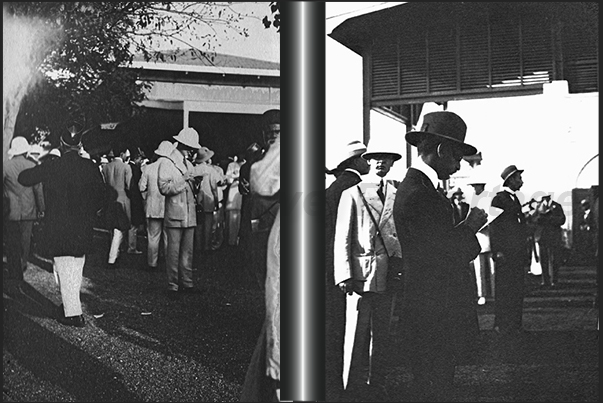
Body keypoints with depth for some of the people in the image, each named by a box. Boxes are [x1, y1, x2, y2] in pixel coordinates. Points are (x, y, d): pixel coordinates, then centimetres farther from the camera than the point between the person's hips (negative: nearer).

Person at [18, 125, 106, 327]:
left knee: (64, 270, 4)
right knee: (76, 270, 17)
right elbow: (100, 198, -1)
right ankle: (71, 305, 27)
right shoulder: (91, 167, -5)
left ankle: (73, 313, 3)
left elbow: (24, 178, 1)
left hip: (58, 229, -3)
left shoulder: (51, 167, -10)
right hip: (83, 230, 3)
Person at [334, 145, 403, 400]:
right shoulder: (352, 194, 2)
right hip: (361, 272, -4)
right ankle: (352, 387, 9)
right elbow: (342, 239, 0)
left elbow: (401, 234, 16)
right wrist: (344, 275, -8)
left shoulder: (396, 195, 13)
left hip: (388, 274, 4)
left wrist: (400, 267, 6)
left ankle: (377, 384, 20)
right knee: (356, 333, -1)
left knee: (382, 334, 10)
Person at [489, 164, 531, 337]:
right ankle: (501, 326, 2)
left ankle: (514, 325, 14)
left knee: (517, 291, 8)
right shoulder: (499, 199, -7)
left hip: (519, 254, 8)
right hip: (505, 255, -8)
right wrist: (498, 252, -16)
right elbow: (494, 227, -11)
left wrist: (526, 252, 14)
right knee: (504, 291, -4)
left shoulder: (515, 199, 18)